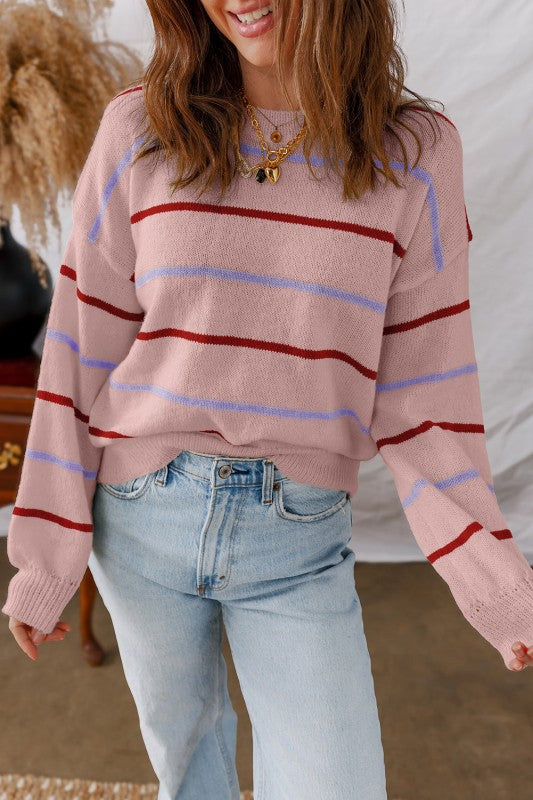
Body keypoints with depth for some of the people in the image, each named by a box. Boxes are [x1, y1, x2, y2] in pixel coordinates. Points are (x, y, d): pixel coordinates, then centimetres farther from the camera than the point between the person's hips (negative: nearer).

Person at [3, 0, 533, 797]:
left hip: (298, 542, 0)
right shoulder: (139, 129, -5)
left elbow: (419, 383, -3)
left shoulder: (415, 153, -4)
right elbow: (82, 350, -3)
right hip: (141, 518, 1)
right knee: (180, 722, 24)